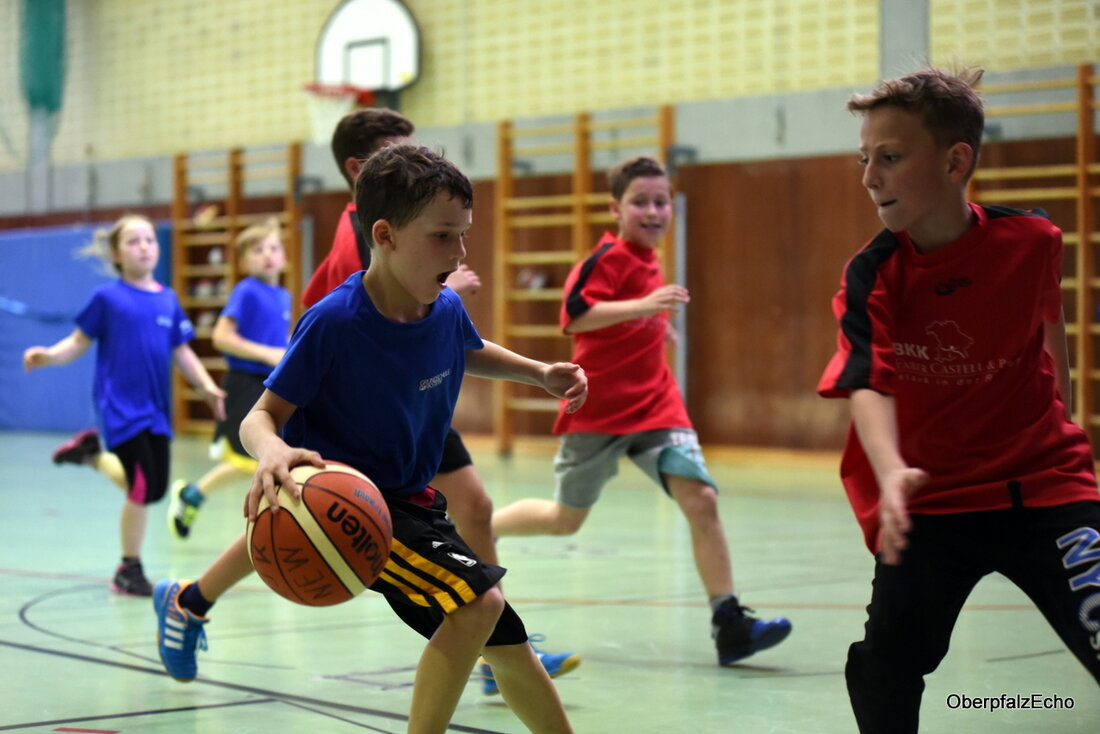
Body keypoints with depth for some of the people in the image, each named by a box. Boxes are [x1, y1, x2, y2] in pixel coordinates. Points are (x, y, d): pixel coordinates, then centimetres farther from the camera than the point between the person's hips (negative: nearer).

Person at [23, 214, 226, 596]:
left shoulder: (168, 300, 7)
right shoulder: (108, 298, -5)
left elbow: (181, 352, 13)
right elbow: (78, 343, -3)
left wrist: (207, 386, 1)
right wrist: (48, 356, -21)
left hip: (157, 408, 6)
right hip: (120, 406, -6)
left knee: (154, 489, 9)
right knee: (143, 488, -10)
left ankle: (93, 454, 32)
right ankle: (129, 570, 9)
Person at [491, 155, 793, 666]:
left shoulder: (645, 260, 11)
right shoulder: (610, 257, -13)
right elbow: (573, 316, -29)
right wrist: (641, 306, -38)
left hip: (654, 405, 6)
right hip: (598, 410, -6)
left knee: (701, 499, -13)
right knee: (565, 519, 8)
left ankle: (729, 626, -13)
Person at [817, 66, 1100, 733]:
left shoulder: (1032, 242, -8)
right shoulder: (872, 276, -12)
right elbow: (869, 385, -26)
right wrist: (891, 474, -45)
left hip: (1042, 484, 0)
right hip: (932, 499, 1)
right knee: (884, 667, -5)